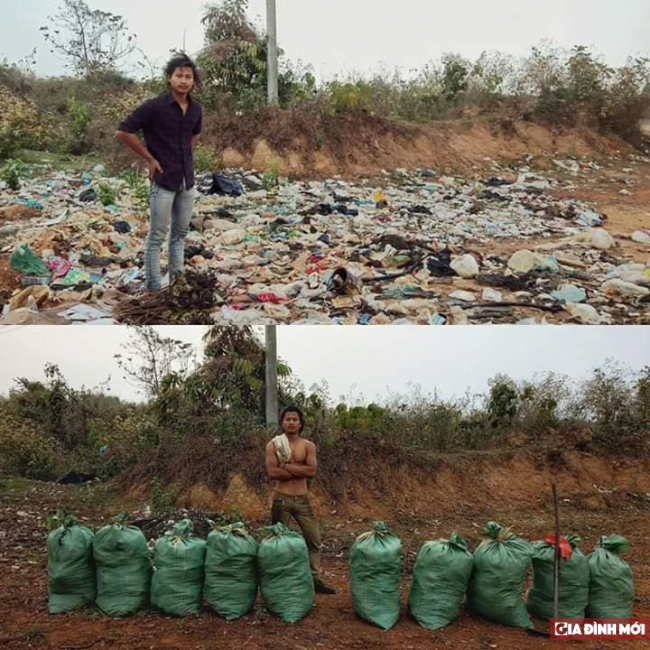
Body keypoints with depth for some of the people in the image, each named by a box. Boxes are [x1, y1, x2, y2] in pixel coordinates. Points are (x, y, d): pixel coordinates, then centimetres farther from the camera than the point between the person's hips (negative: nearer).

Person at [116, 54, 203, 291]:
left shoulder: (196, 109, 4)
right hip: (164, 180, -6)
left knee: (180, 233, 14)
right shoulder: (154, 106, -14)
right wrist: (149, 158, -9)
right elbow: (123, 132, -13)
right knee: (157, 236, 1)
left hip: (187, 180, 6)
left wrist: (186, 156, 12)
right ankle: (153, 287, 9)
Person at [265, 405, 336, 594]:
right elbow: (272, 473, -16)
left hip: (302, 499, 2)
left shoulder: (308, 446, 2)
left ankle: (315, 579, 18)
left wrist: (286, 466, -14)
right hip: (282, 499, -2)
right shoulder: (273, 445, -3)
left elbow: (312, 471, -13)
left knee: (314, 540, 6)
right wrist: (300, 470, -13)